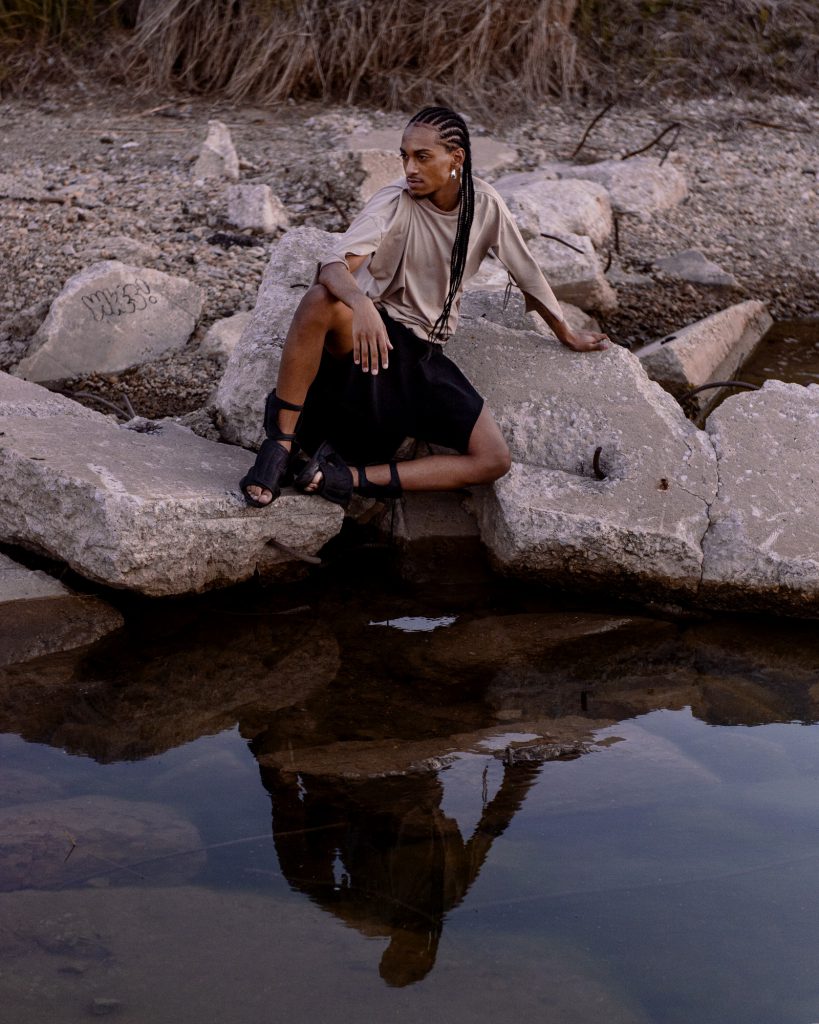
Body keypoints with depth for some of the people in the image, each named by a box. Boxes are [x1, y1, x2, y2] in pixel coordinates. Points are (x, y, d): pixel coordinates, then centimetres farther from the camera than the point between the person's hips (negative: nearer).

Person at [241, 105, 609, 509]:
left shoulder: (484, 204, -2)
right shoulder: (394, 202, -15)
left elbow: (527, 273, 13)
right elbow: (333, 267, -30)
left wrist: (567, 335, 24)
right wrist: (362, 304, -52)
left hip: (426, 354, 4)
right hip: (375, 333, -4)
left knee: (494, 459, -13)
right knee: (322, 299, -39)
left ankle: (351, 476, -16)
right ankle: (280, 445, -29)